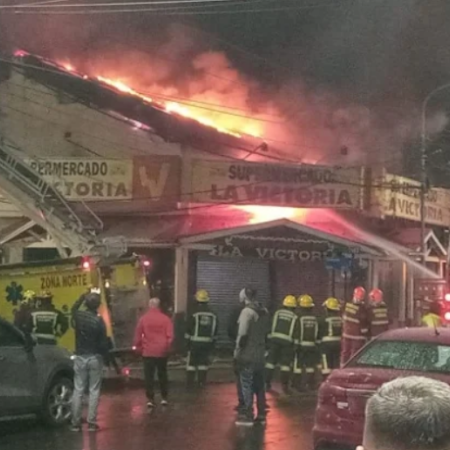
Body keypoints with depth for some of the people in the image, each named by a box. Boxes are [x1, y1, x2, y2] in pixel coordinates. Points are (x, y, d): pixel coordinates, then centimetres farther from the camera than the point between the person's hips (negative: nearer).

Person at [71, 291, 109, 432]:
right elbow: (103, 343, -10)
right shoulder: (99, 321, -14)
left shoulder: (78, 316, -4)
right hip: (95, 358, -3)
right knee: (94, 390, 3)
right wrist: (104, 355, 6)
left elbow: (74, 308, 23)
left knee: (78, 390, 6)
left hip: (80, 357, 3)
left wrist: (83, 296, 28)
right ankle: (91, 422, 1)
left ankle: (76, 423, 7)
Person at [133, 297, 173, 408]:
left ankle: (150, 399, 1)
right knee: (162, 375, 14)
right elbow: (170, 336, -5)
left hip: (148, 352, -1)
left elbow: (138, 336, -1)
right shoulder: (165, 319, -2)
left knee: (149, 376, 4)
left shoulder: (143, 319, -2)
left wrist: (138, 348, 10)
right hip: (162, 352, 1)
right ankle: (164, 398, 16)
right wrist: (167, 348, 6)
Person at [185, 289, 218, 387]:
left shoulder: (194, 315, -9)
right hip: (207, 343, 3)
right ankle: (202, 383, 11)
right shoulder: (213, 316, 4)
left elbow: (188, 331, -7)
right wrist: (212, 345, 15)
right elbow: (215, 332, 9)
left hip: (195, 343, -3)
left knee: (191, 363, 4)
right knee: (204, 363, 10)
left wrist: (188, 343, 2)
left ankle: (189, 383, 3)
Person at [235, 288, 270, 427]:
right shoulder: (264, 312, 9)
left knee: (247, 385, -2)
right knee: (259, 385, 14)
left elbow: (243, 334, -20)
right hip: (260, 354, 8)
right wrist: (262, 346, 17)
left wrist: (238, 352, -13)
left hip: (247, 355, -8)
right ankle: (261, 414, 20)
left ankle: (247, 415, 0)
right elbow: (267, 332, 11)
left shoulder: (247, 311, -15)